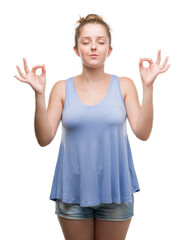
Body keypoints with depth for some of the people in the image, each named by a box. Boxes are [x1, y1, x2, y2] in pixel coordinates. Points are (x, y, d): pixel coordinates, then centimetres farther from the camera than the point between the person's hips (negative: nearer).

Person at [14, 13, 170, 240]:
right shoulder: (62, 88, -1)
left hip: (115, 190, 0)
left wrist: (148, 86, -17)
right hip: (73, 192, 0)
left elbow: (142, 133, -10)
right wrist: (39, 94, -19)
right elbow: (44, 139, -8)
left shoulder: (124, 85, 0)